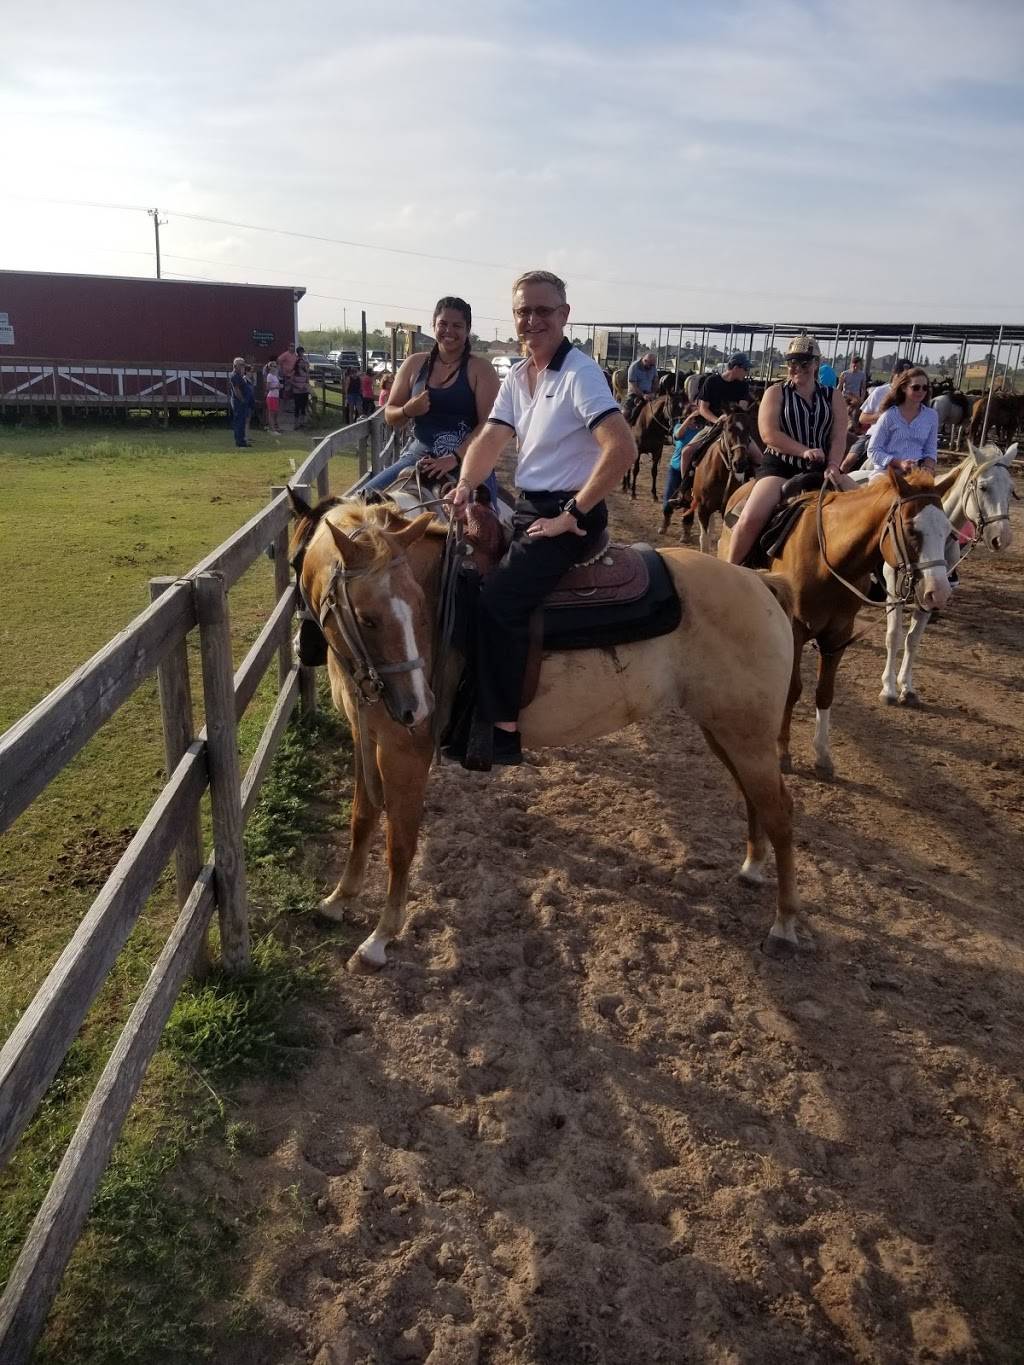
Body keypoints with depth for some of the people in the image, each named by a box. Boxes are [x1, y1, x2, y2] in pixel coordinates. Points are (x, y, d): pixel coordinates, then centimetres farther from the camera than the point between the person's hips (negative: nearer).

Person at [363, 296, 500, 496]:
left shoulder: (481, 368, 1)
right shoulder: (415, 364, 11)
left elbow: (488, 424, -9)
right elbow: (390, 416, 16)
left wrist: (454, 458, -22)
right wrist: (408, 411, -8)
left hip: (467, 460, -3)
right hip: (418, 457, 3)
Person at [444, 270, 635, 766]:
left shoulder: (579, 372, -15)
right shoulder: (516, 376, 11)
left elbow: (622, 450, -25)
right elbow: (491, 438, 5)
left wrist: (573, 515, -20)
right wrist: (466, 485, -16)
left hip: (569, 516, -9)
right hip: (528, 509, 9)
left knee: (498, 599, -22)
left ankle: (503, 728, -10)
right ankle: (464, 697, 29)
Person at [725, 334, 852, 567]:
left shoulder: (832, 397, 12)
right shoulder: (776, 393, 4)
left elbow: (839, 437, 3)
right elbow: (769, 434, -10)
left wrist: (832, 467, -16)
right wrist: (804, 451, -20)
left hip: (820, 469, 4)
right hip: (779, 467, -3)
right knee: (751, 518, -24)